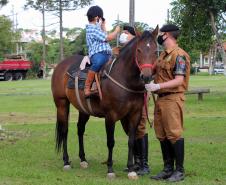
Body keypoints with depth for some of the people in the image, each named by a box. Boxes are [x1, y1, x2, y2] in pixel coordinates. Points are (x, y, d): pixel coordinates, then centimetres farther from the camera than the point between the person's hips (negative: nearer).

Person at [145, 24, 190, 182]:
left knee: (174, 134, -6)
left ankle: (180, 170, 1)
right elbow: (153, 70, 26)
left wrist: (157, 86, -26)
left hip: (172, 99, -9)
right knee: (162, 135, 11)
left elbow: (179, 80, -19)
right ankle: (168, 169, 20)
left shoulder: (179, 55, -11)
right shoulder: (163, 55, 17)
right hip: (161, 98, 9)